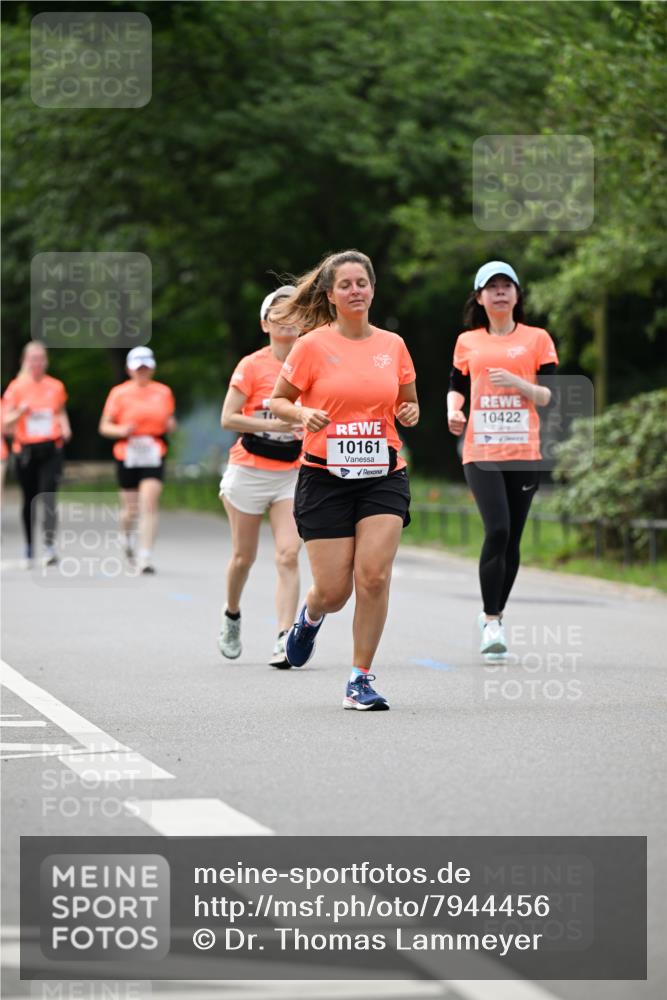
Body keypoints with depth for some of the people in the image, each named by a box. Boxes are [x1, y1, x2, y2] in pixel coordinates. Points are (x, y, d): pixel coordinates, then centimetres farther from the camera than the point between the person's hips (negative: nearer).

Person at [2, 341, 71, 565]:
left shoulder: (56, 387, 7)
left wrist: (65, 428, 2)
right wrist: (20, 412, -18)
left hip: (51, 448, 0)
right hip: (25, 450, 0)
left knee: (48, 496, -16)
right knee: (29, 500, 7)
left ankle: (49, 545, -21)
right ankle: (29, 548, 21)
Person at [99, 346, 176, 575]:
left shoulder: (163, 392, 8)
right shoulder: (119, 393, 2)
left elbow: (169, 422, 20)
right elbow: (104, 426, 3)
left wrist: (171, 425, -3)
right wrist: (121, 431, -16)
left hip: (153, 455, 0)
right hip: (127, 455, 0)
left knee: (150, 504, -15)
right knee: (131, 508, 7)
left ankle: (145, 558, -14)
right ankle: (127, 538, 42)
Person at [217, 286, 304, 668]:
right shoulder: (252, 366, -7)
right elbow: (228, 418, -12)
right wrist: (273, 425, -23)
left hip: (292, 474, 1)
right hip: (249, 471, -1)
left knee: (288, 556, -13)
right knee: (245, 556, 10)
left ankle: (284, 640, -17)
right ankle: (232, 616, 39)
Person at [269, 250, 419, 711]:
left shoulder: (393, 345, 7)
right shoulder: (312, 346, -3)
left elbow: (408, 403, 19)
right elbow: (277, 400, 5)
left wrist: (410, 413, -4)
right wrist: (303, 414, -15)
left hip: (383, 476, 2)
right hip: (325, 478, -2)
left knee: (374, 576, -15)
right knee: (334, 590, -3)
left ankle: (361, 680, -3)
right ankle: (311, 616, 37)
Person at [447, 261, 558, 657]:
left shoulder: (537, 339, 6)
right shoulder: (468, 342, 10)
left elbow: (548, 395, 3)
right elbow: (457, 386, 19)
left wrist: (516, 382, -15)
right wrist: (453, 410, -2)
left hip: (524, 452, 1)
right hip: (481, 451, -1)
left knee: (512, 538, 5)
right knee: (497, 531, -17)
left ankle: (495, 615, 21)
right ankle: (491, 621, -10)